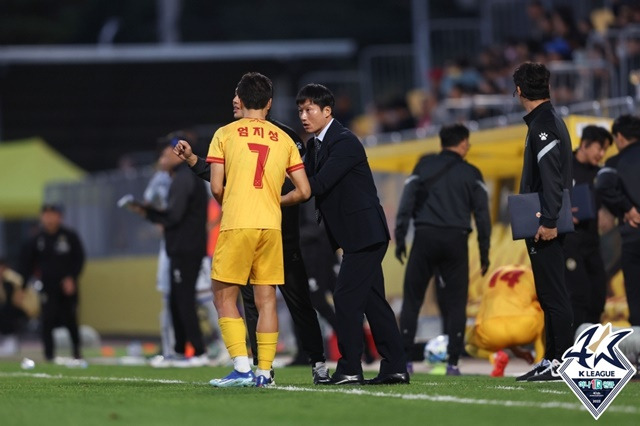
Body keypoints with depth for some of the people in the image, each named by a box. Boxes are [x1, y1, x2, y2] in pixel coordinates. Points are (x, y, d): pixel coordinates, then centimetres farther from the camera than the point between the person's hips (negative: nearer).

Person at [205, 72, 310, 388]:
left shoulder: (225, 134, 3)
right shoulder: (284, 139, 12)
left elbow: (216, 188, -3)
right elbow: (303, 191, 10)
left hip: (236, 224, -3)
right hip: (271, 226, 3)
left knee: (224, 297, 2)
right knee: (266, 299, 8)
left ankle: (242, 369, -9)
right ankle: (264, 372, 6)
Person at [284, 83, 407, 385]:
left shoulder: (345, 142, -16)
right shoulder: (314, 146, 14)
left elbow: (318, 185, -23)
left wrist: (277, 202, -22)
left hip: (365, 232, -10)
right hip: (353, 235, 10)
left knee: (346, 296, -11)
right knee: (372, 300, 9)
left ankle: (350, 368, -9)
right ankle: (395, 367, 11)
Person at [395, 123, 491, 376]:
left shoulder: (425, 165, 10)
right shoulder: (471, 174, 10)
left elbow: (407, 201, 1)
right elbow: (482, 214, 7)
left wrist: (400, 239, 1)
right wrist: (484, 252, 11)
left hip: (426, 237, 0)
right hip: (456, 239, 0)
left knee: (412, 298, 4)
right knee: (456, 303, 6)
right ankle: (453, 362, 0)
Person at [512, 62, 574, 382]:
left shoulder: (544, 125, -13)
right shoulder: (549, 121, 18)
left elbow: (551, 176, -22)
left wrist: (548, 221, -26)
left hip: (544, 226, -10)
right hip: (543, 223, 10)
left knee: (553, 294, -10)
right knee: (549, 295, 13)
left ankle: (562, 362, -11)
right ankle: (551, 361, 17)